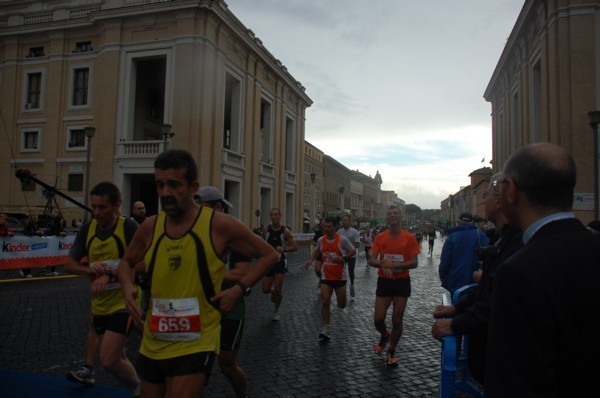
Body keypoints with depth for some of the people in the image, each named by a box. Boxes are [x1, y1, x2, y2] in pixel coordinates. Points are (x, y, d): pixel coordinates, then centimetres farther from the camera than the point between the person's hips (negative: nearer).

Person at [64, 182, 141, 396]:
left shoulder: (128, 227, -18)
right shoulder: (87, 229, -1)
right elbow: (69, 264, 4)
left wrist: (109, 276, -29)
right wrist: (90, 269, -17)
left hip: (123, 301, -6)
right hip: (99, 302, 6)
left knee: (108, 360, -11)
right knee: (117, 357, 21)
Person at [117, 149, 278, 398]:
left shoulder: (219, 225, -13)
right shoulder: (149, 227, -2)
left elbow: (268, 255, -3)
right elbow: (126, 262, 18)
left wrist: (241, 288, -14)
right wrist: (128, 287, -2)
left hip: (196, 346, -5)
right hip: (152, 345, 5)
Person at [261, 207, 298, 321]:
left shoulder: (285, 231, -12)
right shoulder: (266, 229, -3)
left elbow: (295, 247, -11)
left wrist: (284, 249, -28)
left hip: (280, 262, -3)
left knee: (277, 289, -5)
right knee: (265, 289, 2)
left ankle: (276, 311, 21)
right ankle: (274, 293, 40)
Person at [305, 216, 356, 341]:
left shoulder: (342, 239, -15)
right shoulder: (321, 240, -2)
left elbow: (353, 251, -7)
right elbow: (317, 251, 18)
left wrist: (342, 258, -22)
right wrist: (311, 260, 1)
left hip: (340, 276, -2)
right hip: (326, 276, 2)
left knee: (341, 305, 10)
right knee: (325, 302, -6)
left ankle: (340, 300, 49)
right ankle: (325, 330, 1)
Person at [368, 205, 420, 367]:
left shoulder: (409, 238, -6)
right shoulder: (380, 237, 0)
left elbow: (414, 262, -10)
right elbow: (371, 260, -2)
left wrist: (395, 265, -23)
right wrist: (383, 265, -23)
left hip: (402, 282, -1)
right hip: (384, 281, 2)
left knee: (397, 320, 4)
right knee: (378, 319, 2)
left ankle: (391, 352, 25)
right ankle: (384, 336, 37)